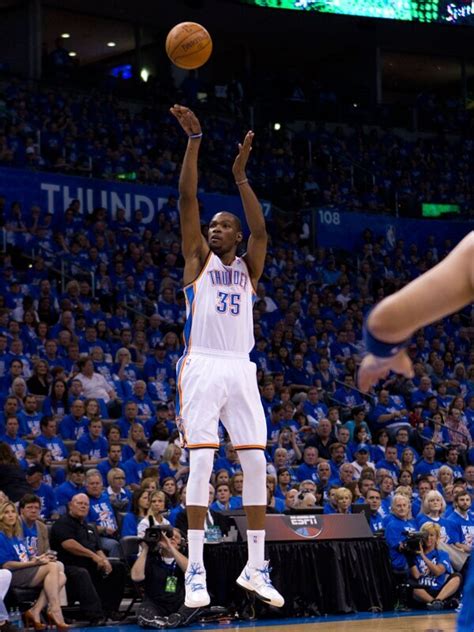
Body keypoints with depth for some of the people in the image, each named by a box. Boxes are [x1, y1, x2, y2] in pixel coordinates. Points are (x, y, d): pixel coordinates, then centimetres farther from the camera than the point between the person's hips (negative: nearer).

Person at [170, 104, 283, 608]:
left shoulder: (248, 267, 17)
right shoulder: (198, 259, 11)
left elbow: (260, 231, -4)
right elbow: (187, 200, -1)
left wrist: (240, 175, -7)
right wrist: (194, 141, -8)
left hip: (241, 370, 3)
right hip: (202, 367, -3)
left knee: (256, 462, -2)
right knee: (201, 461, -12)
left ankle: (255, 567, 5)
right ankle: (195, 571, -11)